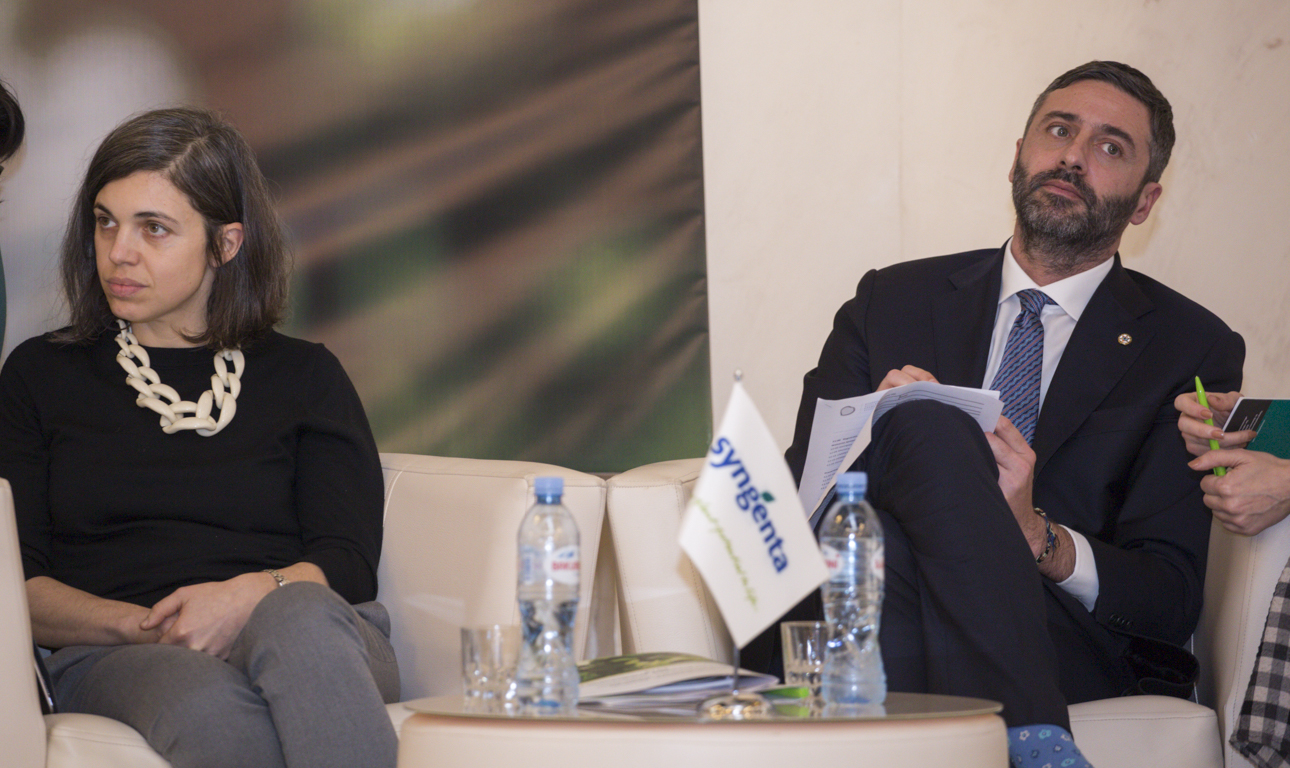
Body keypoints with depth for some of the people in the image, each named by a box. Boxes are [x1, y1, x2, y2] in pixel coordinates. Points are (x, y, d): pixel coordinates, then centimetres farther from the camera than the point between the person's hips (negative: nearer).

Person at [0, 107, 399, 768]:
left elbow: (349, 564, 7)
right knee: (205, 702, -40)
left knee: (299, 615, -38)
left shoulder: (304, 377, 20)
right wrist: (140, 626, -11)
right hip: (115, 658, -1)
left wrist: (250, 597, -15)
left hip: (315, 639, 1)